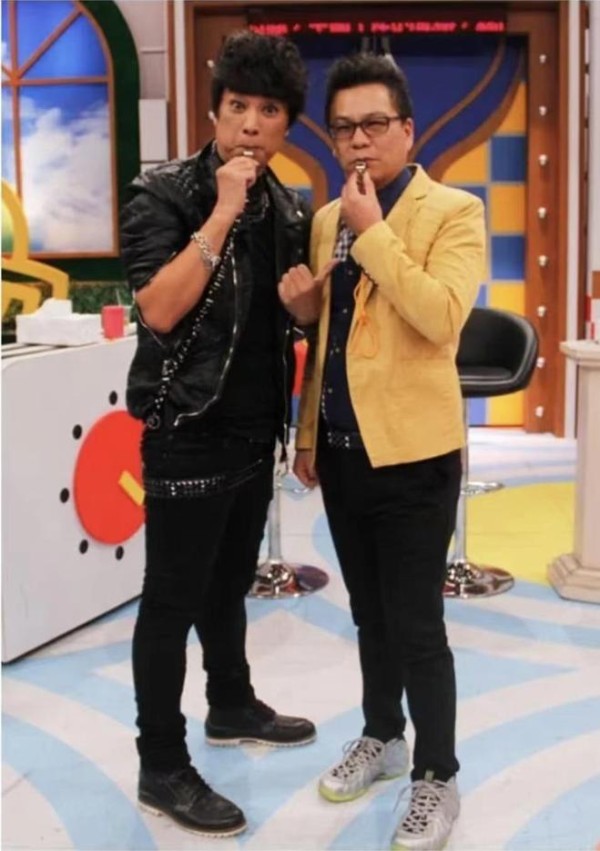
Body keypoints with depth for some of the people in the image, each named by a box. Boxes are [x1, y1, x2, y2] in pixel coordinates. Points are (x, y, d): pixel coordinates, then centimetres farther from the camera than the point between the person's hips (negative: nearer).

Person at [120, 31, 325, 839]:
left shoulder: (287, 209, 7)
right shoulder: (164, 193, -11)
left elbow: (307, 311, 13)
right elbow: (159, 309, -23)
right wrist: (223, 212, -23)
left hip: (255, 430, 6)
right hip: (188, 432, -6)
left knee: (230, 582, 21)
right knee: (173, 599, 1)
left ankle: (232, 705, 40)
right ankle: (162, 769, 12)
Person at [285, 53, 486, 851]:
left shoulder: (453, 211, -7)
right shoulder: (327, 219, 11)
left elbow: (441, 317, -23)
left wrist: (374, 231, -19)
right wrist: (307, 432, 16)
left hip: (412, 453, -6)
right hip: (342, 450, 6)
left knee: (415, 623, 1)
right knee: (370, 613, 19)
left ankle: (437, 777, 19)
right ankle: (382, 737, 38)